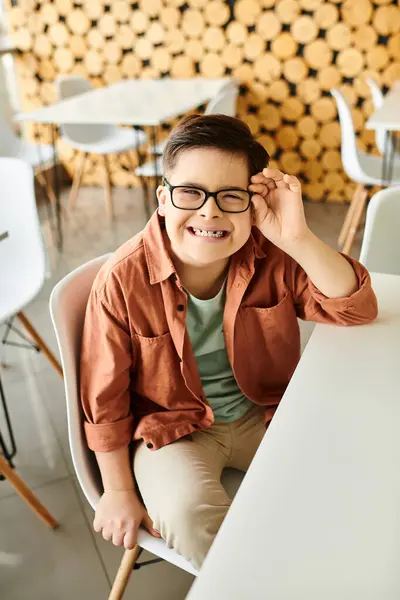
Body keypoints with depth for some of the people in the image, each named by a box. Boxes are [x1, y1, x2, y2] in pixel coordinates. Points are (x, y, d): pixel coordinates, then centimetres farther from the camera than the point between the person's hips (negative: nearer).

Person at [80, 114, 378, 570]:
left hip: (263, 414, 3)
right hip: (172, 429, -2)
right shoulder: (123, 280, -21)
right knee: (189, 513, -30)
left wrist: (298, 239, -32)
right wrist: (120, 493, -4)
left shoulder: (273, 257, -14)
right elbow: (105, 398, -11)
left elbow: (358, 310, -17)